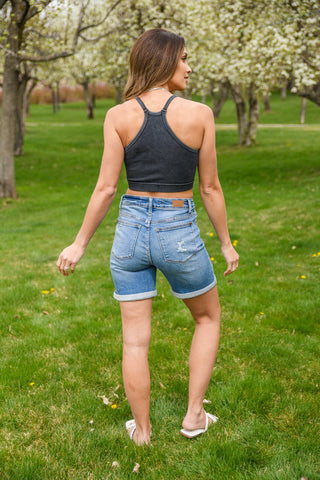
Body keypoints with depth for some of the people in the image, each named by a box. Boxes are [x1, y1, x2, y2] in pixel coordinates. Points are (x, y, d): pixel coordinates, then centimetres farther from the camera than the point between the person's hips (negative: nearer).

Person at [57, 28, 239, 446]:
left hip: (131, 229, 2)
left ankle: (142, 431, 27)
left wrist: (80, 244, 5)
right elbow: (210, 188, -3)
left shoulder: (119, 116, -4)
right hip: (179, 233, -1)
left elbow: (106, 188, -5)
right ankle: (194, 415, 25)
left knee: (135, 339, 13)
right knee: (208, 318, 24)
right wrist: (226, 243, 9)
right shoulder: (199, 114, -8)